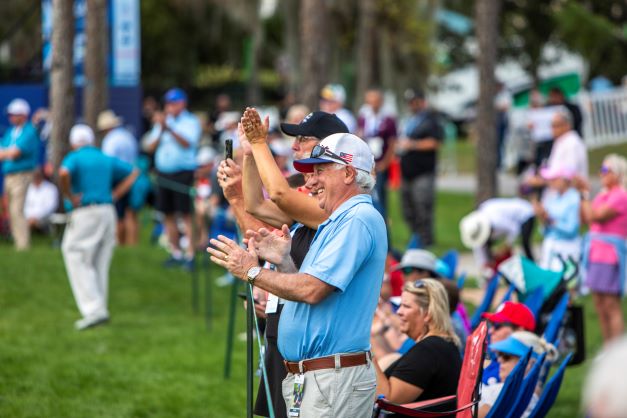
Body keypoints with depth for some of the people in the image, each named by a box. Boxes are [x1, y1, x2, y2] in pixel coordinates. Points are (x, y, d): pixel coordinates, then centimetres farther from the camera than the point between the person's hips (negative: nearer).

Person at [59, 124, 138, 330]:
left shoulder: (74, 157, -4)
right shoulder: (107, 159, 14)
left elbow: (64, 174, -25)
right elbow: (132, 173, 20)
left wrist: (70, 197, -12)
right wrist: (115, 195, 13)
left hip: (85, 213, -6)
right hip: (108, 212, 6)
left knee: (77, 260, -4)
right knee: (100, 264, 13)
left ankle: (94, 310, -15)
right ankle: (99, 309, 14)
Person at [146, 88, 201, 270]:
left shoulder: (191, 122, 1)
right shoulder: (162, 121, 15)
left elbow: (187, 143, -16)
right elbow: (151, 147, 7)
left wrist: (169, 128, -26)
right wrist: (161, 130, -9)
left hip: (183, 172, -5)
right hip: (163, 172, 5)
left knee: (186, 214, -9)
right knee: (168, 214, 7)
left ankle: (190, 255, -9)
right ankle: (175, 253, 16)